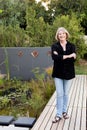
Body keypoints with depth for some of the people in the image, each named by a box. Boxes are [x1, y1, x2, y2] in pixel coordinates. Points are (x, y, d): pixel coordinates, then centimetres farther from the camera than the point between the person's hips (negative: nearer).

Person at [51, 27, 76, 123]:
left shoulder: (71, 46, 2)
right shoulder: (54, 46, -2)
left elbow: (74, 58, -13)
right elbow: (54, 57, -20)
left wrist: (60, 57, -19)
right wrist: (68, 56, -21)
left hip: (68, 73, 2)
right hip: (58, 73, -1)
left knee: (66, 94, 11)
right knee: (59, 94, -1)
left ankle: (64, 111, 28)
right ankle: (59, 115, 8)